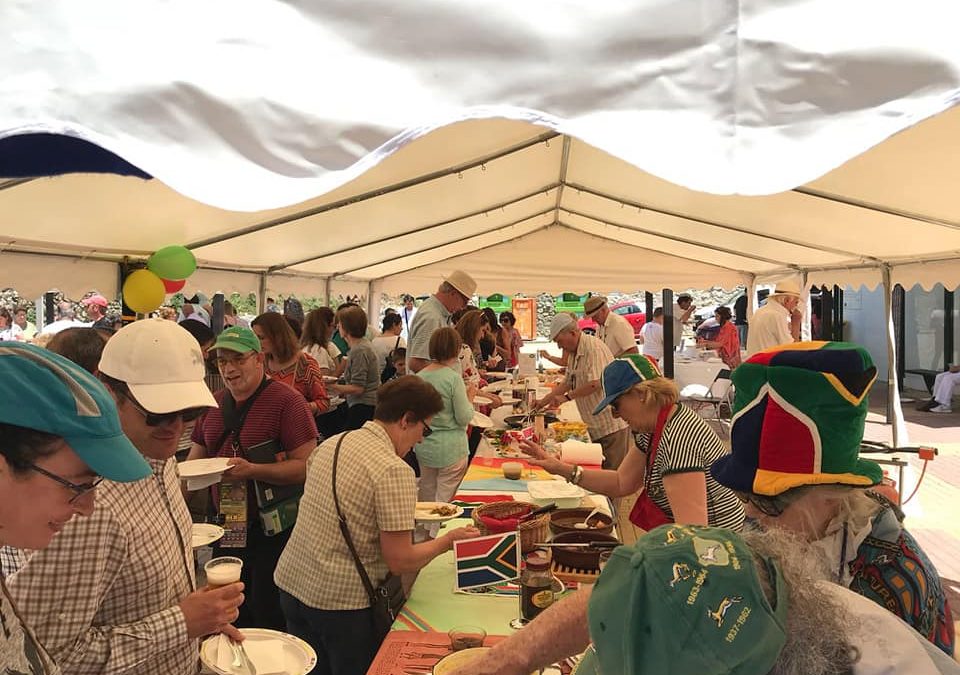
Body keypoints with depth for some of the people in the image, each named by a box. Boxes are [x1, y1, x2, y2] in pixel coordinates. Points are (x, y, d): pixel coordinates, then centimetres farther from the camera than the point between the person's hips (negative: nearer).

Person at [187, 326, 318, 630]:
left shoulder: (287, 400, -14)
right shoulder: (214, 403, 7)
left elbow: (306, 466, -19)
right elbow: (197, 456, 17)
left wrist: (251, 470, -28)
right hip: (227, 529, 7)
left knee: (268, 617, 4)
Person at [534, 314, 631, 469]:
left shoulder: (593, 347, -18)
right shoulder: (573, 353, 13)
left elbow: (595, 383, -25)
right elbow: (568, 382, 20)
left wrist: (567, 397, -15)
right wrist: (544, 401, 13)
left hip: (612, 423, -10)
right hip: (595, 426, 10)